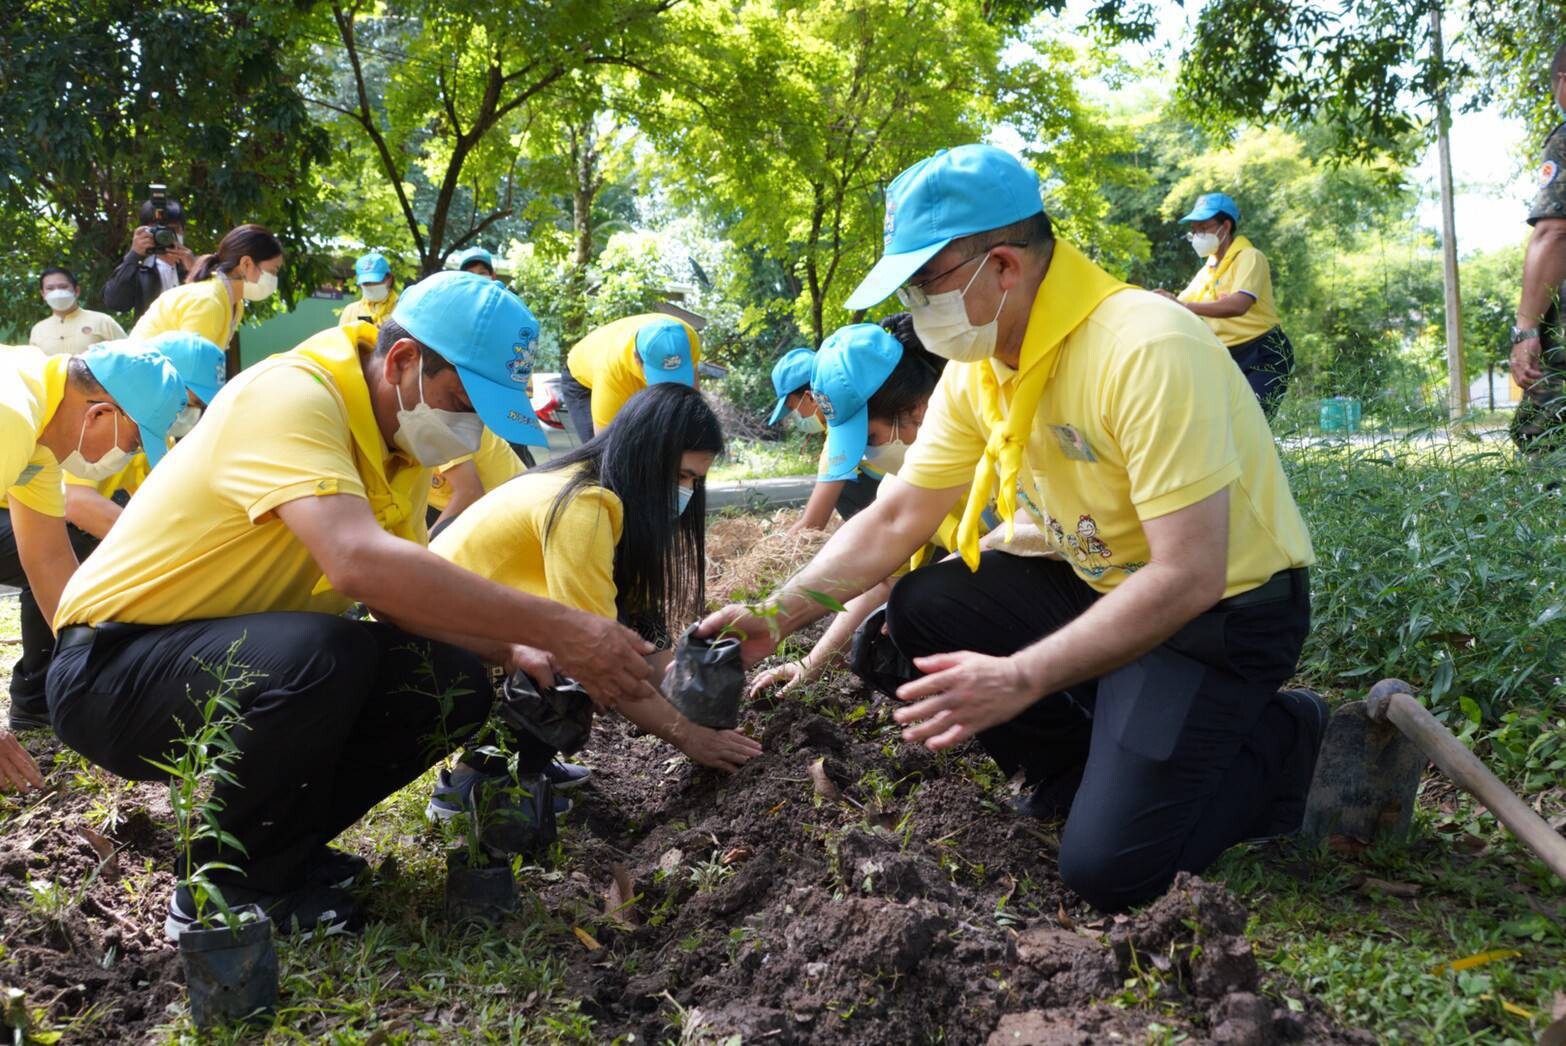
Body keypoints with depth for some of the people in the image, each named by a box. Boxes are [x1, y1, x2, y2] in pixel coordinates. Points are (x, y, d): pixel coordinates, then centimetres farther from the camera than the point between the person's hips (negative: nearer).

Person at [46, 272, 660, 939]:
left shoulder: (400, 439, 3)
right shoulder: (291, 397, -25)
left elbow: (402, 598, 4)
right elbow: (361, 563, -41)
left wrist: (514, 650, -14)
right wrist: (561, 629, -38)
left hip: (243, 658, 8)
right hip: (112, 667, -8)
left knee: (453, 685, -9)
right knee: (324, 654, -35)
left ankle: (281, 846, 8)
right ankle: (227, 890, -11)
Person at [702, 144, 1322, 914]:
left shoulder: (1145, 351, -30)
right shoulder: (979, 368, -4)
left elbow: (1188, 576, -32)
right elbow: (893, 519, 2)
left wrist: (1020, 679, -33)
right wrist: (774, 617, -8)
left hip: (1224, 607, -7)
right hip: (1098, 582, 8)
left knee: (1109, 868, -15)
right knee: (922, 608, -7)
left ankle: (1282, 745, 8)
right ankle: (1085, 771, 10)